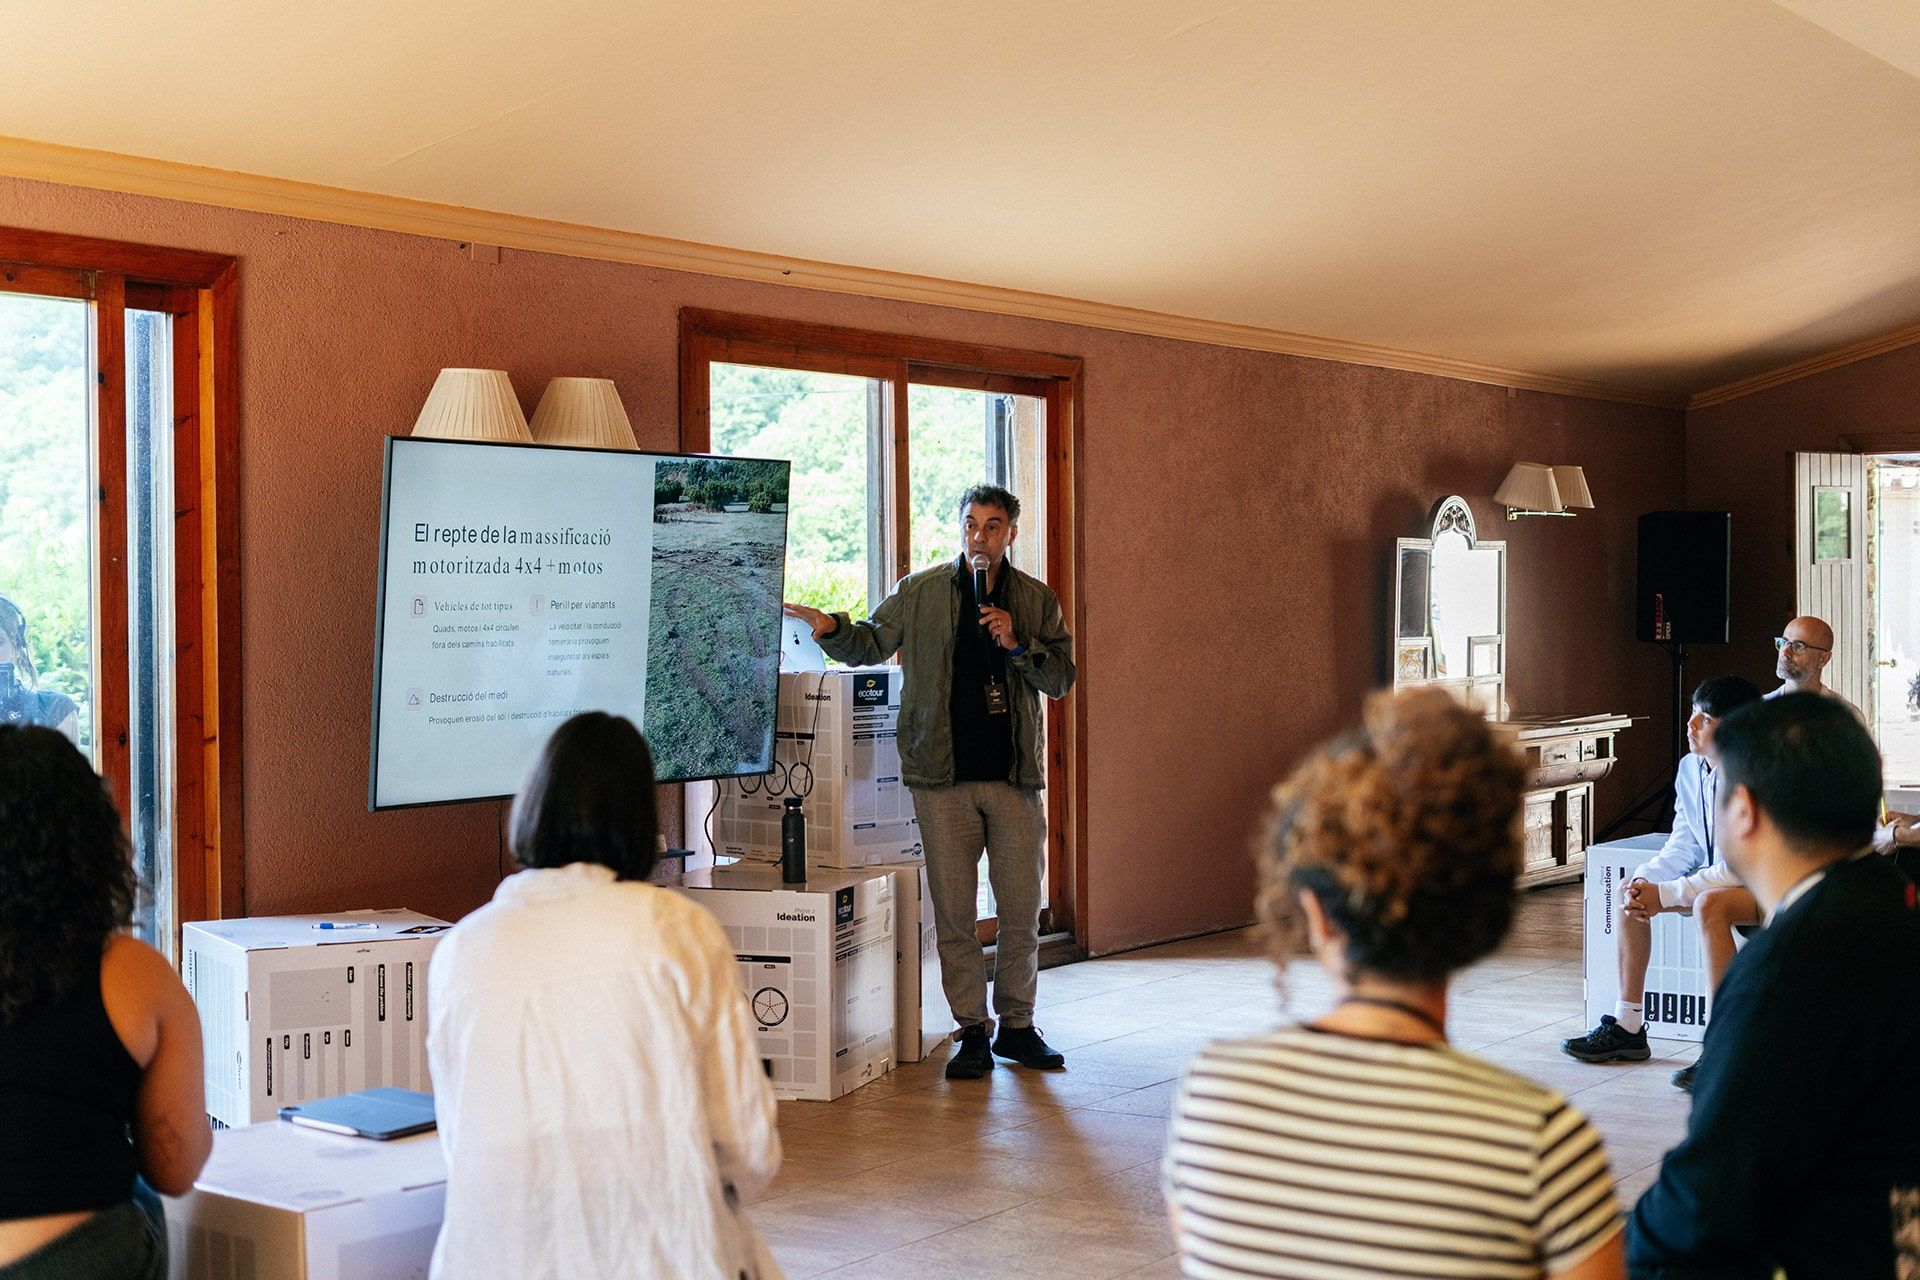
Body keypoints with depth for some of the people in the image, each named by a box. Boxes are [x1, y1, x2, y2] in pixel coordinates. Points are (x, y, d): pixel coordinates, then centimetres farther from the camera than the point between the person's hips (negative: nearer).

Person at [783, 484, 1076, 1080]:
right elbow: (872, 644, 10)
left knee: (1022, 912, 7)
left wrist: (1017, 645, -12)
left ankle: (1017, 1025, 22)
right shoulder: (921, 592, 5)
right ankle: (972, 1031, 13)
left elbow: (1060, 678, 4)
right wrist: (833, 628, -10)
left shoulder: (1037, 600, 8)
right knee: (954, 913, 2)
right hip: (943, 775, -1)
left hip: (1015, 774, 1)